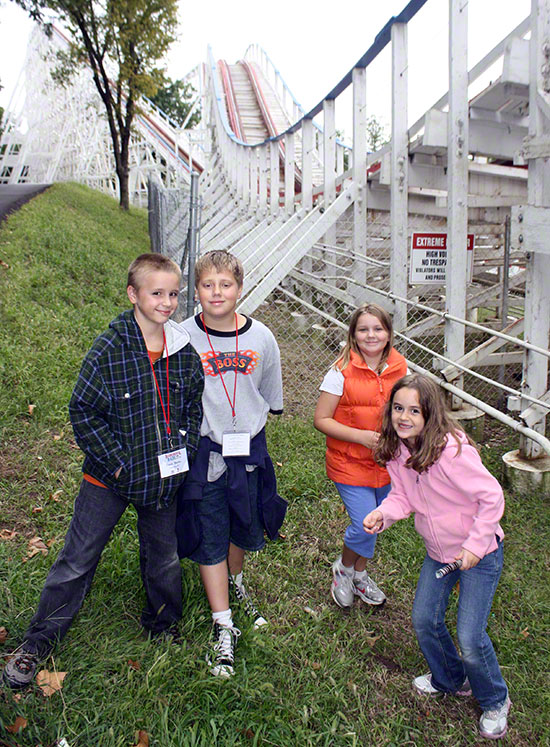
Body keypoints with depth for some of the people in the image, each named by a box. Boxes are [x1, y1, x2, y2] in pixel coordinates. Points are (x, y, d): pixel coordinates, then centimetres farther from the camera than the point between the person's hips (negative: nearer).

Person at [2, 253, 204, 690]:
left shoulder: (185, 351, -4)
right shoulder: (108, 351, -17)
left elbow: (194, 408, 9)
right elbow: (84, 413, -13)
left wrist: (184, 454, -1)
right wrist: (119, 463, -16)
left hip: (165, 478, 3)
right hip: (109, 478, -3)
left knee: (164, 559, 19)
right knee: (77, 560, 10)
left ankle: (164, 630, 45)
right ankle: (38, 642, 32)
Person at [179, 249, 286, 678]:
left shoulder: (261, 338, -5)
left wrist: (249, 425, 8)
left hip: (249, 449, 2)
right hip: (202, 451, -2)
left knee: (244, 529, 19)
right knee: (209, 537, 5)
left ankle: (235, 582, 51)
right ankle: (223, 628, 21)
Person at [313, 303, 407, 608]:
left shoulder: (399, 369, -1)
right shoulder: (342, 372, -15)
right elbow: (321, 419, -13)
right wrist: (361, 436, -21)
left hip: (385, 465, 5)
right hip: (350, 464, -4)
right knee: (364, 524, -10)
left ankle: (360, 574, 44)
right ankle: (343, 568, 23)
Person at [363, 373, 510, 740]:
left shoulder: (451, 450, -32)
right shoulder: (396, 449, -10)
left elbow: (492, 497, -24)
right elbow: (403, 495, 1)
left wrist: (475, 546, -23)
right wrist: (383, 514, -18)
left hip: (479, 553, -7)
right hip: (438, 553, 7)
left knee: (470, 638, -3)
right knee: (424, 620, 15)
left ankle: (495, 701, 29)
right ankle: (450, 679, 45)